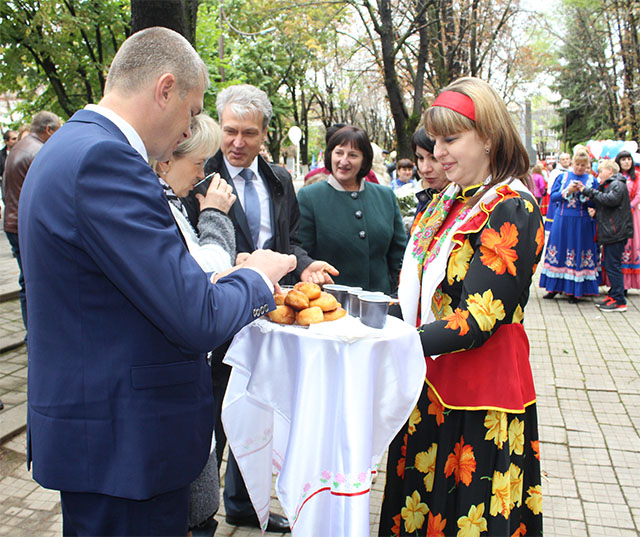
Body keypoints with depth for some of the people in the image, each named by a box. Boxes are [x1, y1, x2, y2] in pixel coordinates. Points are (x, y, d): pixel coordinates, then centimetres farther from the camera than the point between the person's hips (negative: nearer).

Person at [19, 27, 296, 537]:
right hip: (123, 446, -10)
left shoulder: (69, 148, 10)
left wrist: (221, 282, 9)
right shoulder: (103, 159, -23)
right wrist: (255, 276, -7)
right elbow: (195, 319, -25)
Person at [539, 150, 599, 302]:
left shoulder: (592, 180, 6)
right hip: (562, 220, 1)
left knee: (578, 254, 0)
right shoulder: (563, 177, 8)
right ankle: (555, 287, 13)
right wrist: (568, 191, -13)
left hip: (582, 223, -1)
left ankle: (574, 291, 6)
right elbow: (552, 197, 1)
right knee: (558, 252, 3)